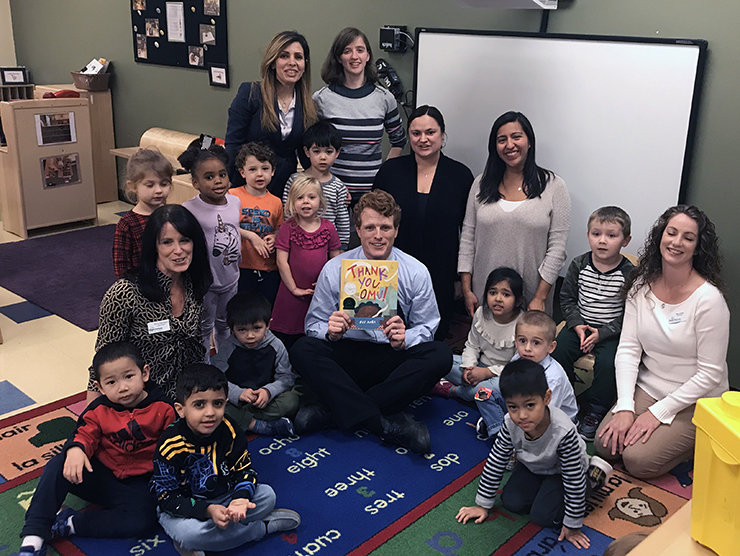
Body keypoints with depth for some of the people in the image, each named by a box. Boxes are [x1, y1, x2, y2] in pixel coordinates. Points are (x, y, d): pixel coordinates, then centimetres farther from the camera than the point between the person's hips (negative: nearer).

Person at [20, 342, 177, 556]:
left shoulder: (162, 409, -8)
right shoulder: (99, 409, 0)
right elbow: (85, 433, -8)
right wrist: (75, 449, -33)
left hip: (136, 484, -2)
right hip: (98, 474, 2)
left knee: (142, 519, -31)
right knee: (58, 466, -25)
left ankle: (67, 524, -19)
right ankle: (34, 537, -21)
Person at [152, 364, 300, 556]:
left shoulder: (230, 431, -13)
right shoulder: (170, 445, -25)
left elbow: (244, 470, -6)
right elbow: (168, 498, -21)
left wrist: (241, 497, -28)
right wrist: (208, 510, -34)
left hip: (221, 498, 4)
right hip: (181, 507, -4)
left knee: (267, 495, -9)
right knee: (188, 533, -36)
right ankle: (262, 527, -15)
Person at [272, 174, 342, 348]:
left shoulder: (328, 228, 1)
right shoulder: (288, 228, -5)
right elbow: (281, 262, -7)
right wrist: (294, 288, -9)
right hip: (293, 294, -2)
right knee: (287, 343, 7)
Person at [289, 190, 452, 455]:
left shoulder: (416, 272, -2)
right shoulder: (334, 269, -2)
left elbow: (426, 328, 2)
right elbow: (314, 325, 0)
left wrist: (403, 339, -22)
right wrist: (330, 332, -24)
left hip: (394, 359, 1)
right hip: (346, 356, 0)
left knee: (440, 355, -29)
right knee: (302, 350, -28)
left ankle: (330, 412, -29)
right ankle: (386, 423, -33)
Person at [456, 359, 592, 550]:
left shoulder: (563, 431, -43)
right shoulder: (511, 423, -30)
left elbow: (574, 480, -31)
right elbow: (496, 461, -15)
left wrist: (572, 525, -21)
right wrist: (482, 504, -8)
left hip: (560, 471, -4)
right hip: (532, 466, 4)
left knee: (542, 516, -14)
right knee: (511, 502, -11)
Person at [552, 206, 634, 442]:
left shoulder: (629, 274, -11)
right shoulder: (579, 265, -2)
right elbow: (567, 298, 7)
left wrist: (602, 333, -16)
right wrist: (577, 325, -8)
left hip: (611, 331, -3)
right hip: (580, 324, 3)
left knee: (608, 364, -26)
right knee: (558, 352, -18)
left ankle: (594, 413, -3)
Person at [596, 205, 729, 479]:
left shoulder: (709, 299, -20)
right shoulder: (641, 285, -4)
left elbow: (709, 375, -17)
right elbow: (628, 349, -5)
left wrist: (659, 412, -16)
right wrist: (625, 407, -14)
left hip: (695, 402, -5)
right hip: (648, 389, 5)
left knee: (637, 460, -16)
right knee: (606, 444, -9)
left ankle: (696, 444, 10)